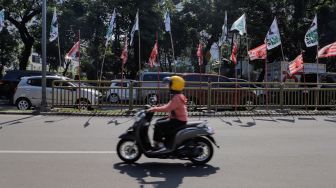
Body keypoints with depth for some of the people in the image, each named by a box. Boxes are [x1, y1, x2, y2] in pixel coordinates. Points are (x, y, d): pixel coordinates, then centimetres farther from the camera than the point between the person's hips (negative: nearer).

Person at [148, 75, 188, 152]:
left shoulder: (177, 98, -22)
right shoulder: (178, 96, 12)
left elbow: (167, 108, -31)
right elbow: (169, 106, 18)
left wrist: (154, 109, -27)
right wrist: (157, 107, 10)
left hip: (178, 121, -11)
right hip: (176, 118, 11)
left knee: (158, 125, -18)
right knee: (159, 121, 19)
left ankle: (159, 145, -13)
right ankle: (166, 142, 25)